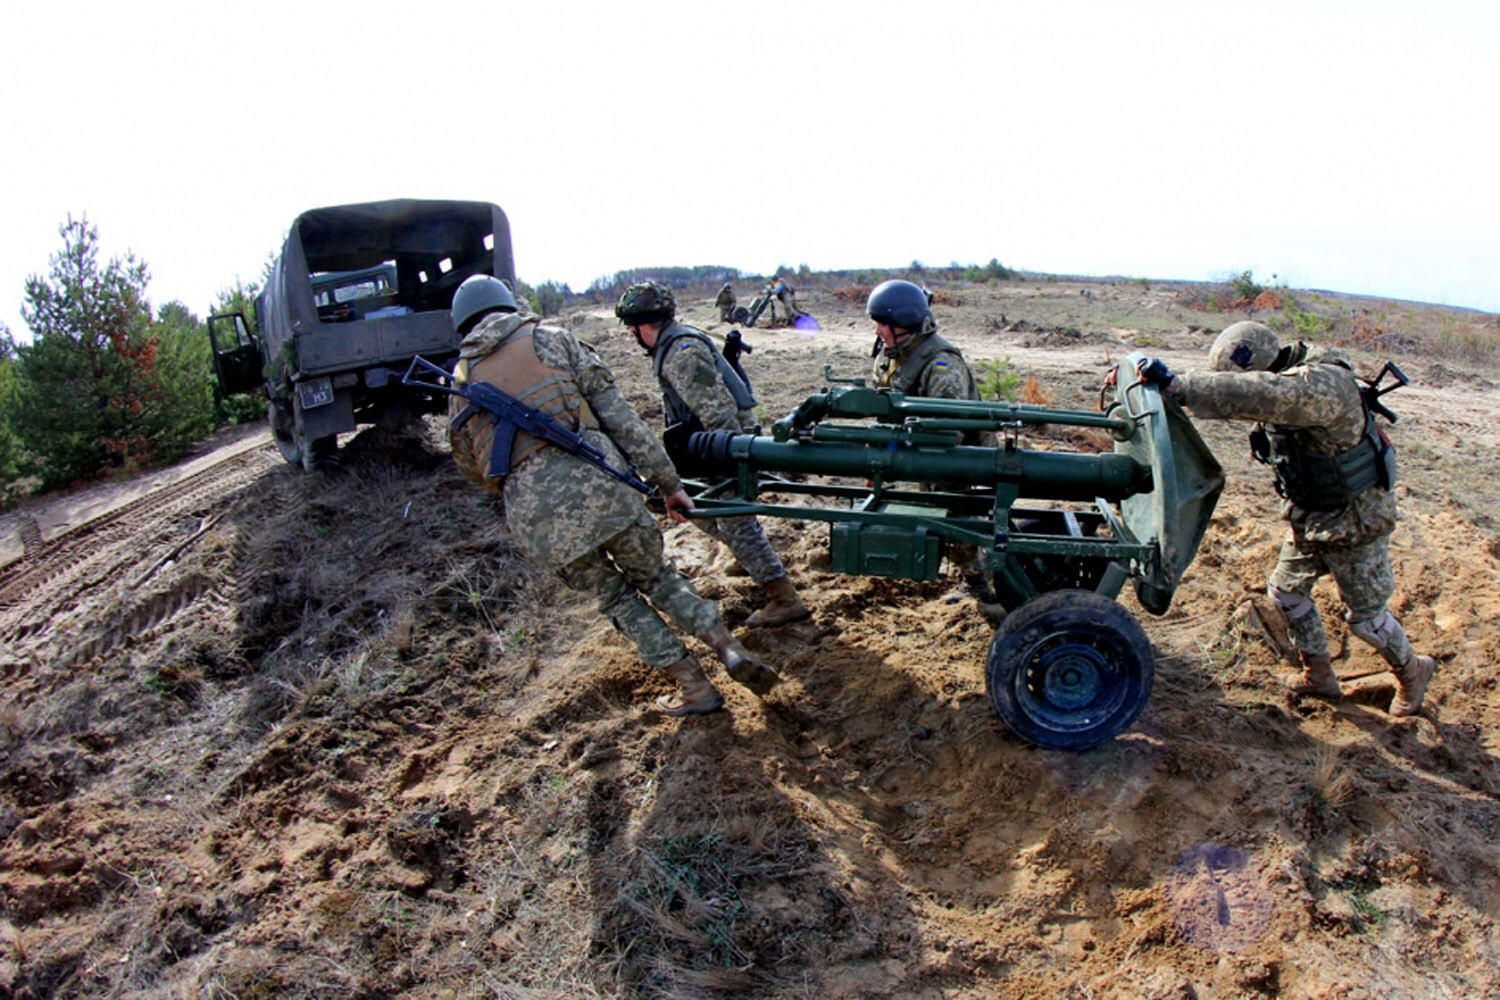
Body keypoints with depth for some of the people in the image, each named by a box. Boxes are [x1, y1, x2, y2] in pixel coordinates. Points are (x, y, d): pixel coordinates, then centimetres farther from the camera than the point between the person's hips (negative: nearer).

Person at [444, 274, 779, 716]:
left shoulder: (460, 380, 18)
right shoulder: (549, 339, 12)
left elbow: (470, 463, 24)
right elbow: (617, 414, 5)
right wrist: (667, 481, 6)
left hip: (531, 510, 1)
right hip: (593, 479, -1)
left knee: (614, 595, 19)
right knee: (654, 573, 22)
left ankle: (695, 687, 21)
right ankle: (728, 647, 11)